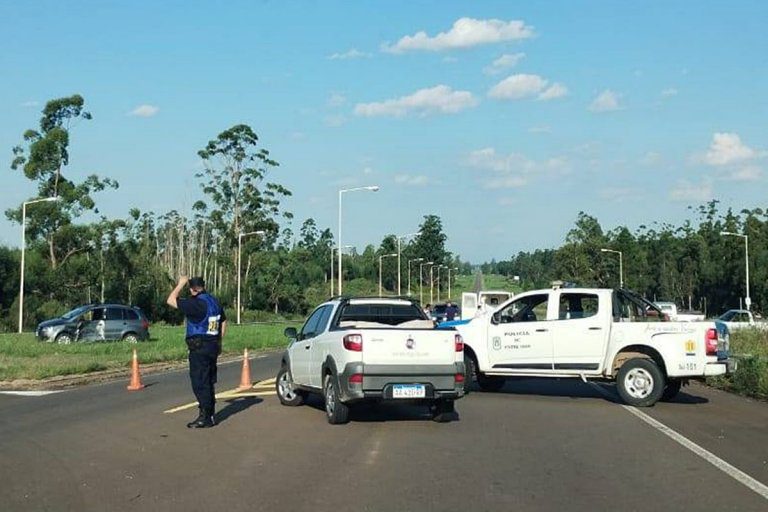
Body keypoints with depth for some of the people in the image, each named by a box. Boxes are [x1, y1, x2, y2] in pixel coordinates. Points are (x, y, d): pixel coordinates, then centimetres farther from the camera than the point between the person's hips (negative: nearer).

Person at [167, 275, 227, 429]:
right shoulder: (215, 302, 9)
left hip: (199, 348, -9)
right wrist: (218, 342, 26)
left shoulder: (196, 304, -18)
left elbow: (171, 301, -18)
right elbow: (223, 323, 18)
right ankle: (210, 415, 24)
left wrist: (180, 284, -6)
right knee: (209, 383, 16)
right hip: (213, 347, 9)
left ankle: (205, 418, -2)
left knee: (200, 383, -4)